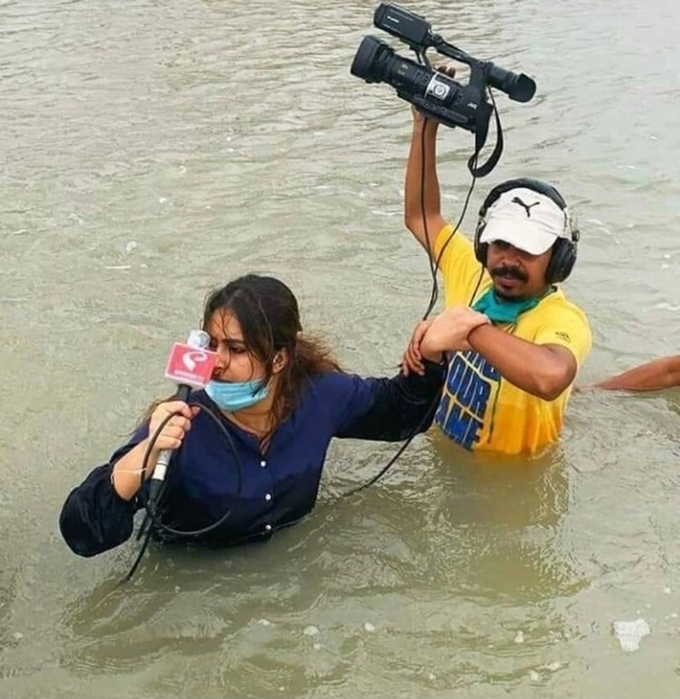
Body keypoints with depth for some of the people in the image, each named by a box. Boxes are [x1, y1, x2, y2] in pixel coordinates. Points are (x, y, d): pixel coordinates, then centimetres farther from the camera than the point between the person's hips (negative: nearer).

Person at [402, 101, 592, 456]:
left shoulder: (562, 319, -22)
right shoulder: (473, 275, -3)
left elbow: (551, 376, -45)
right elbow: (421, 216, 9)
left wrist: (469, 327, -37)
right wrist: (425, 127, -1)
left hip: (513, 474, -6)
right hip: (443, 450, 6)